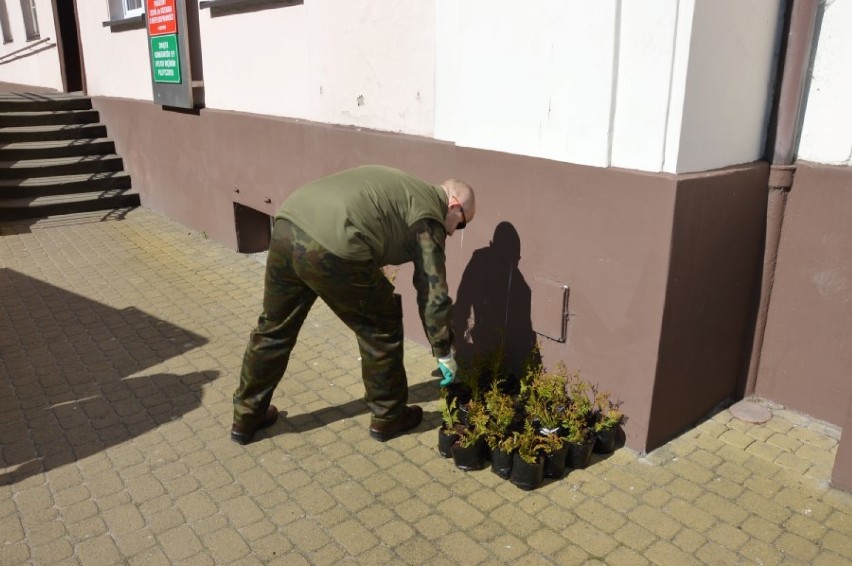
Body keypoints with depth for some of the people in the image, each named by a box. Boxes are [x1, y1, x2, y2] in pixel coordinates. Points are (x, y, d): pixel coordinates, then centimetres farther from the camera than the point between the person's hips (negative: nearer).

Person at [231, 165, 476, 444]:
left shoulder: (400, 186, 31)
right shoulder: (428, 214, 8)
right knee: (381, 328, 13)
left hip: (286, 226, 9)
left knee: (274, 328, 22)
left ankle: (246, 417, 37)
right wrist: (445, 354, 14)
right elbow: (433, 293, 5)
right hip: (331, 248, -8)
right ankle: (388, 417, 29)